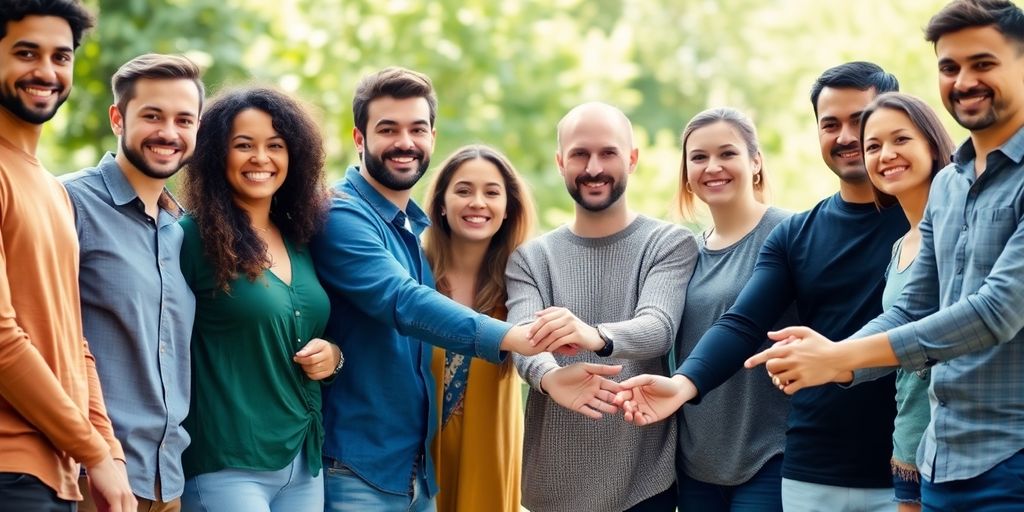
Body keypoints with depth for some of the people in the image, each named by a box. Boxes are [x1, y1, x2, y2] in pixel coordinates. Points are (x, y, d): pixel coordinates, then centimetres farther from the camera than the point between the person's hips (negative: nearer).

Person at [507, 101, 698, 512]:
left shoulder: (671, 245, -1)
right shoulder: (529, 258, 5)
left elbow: (659, 327, -18)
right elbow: (523, 339, -12)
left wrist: (596, 336, -39)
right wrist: (549, 376, -35)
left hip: (644, 478, -2)